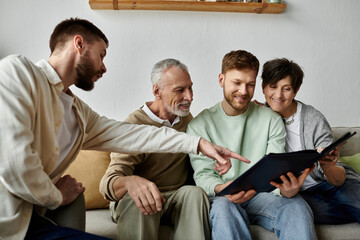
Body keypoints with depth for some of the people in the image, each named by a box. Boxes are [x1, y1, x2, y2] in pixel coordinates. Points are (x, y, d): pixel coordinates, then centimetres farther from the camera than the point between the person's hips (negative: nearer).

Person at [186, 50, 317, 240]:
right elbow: (203, 174, -2)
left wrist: (286, 189, -24)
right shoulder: (200, 125, 4)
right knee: (223, 208, -38)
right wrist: (221, 188, -27)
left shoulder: (271, 120, 10)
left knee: (297, 206, -31)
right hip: (223, 198, -1)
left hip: (262, 195, 1)